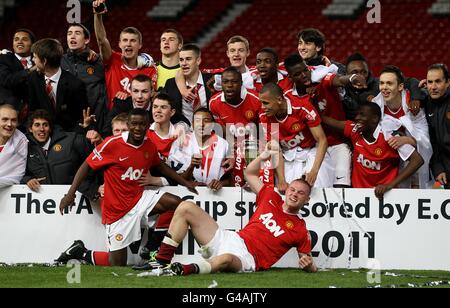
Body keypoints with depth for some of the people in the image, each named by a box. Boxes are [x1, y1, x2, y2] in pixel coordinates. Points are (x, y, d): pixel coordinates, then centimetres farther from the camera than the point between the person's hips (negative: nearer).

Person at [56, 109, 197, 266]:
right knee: (117, 265, -5)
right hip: (117, 208, -5)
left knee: (175, 203, -18)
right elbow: (87, 165, -10)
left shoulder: (149, 146, 0)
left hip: (139, 198, 5)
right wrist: (70, 194, -17)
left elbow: (161, 166, 21)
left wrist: (185, 182, 16)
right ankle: (81, 253, 22)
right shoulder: (112, 144, -16)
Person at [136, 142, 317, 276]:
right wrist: (263, 157, 11)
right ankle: (161, 262, -14)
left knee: (226, 259, -47)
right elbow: (250, 173, 28)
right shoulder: (272, 199, 18)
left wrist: (307, 264, -18)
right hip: (230, 239, 7)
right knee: (186, 208, -5)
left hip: (246, 258, -7)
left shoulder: (300, 230, 5)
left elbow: (311, 267, 6)